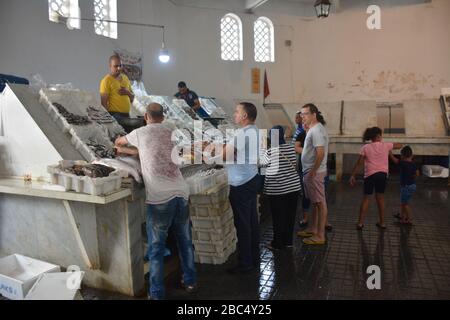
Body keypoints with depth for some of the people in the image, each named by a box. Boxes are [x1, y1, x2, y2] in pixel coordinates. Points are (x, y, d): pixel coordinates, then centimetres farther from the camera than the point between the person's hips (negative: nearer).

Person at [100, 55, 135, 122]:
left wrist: (128, 92, -4)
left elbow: (132, 98, 17)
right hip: (115, 115, -7)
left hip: (127, 114, 7)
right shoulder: (106, 81, -8)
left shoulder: (125, 78, 12)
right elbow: (104, 102, -12)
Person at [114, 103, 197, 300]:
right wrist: (124, 150, 42)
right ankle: (190, 281, 34)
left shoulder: (141, 133, 4)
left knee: (156, 248, 8)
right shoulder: (170, 134, 16)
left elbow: (119, 141, 26)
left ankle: (157, 293, 18)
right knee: (185, 241, 19)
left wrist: (120, 145, 50)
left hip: (159, 198, -5)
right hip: (181, 193, 5)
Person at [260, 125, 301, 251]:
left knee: (278, 217, 5)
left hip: (277, 189, -5)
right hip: (293, 186, 5)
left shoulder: (270, 151, -13)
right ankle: (288, 241, 26)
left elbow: (262, 164, 4)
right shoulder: (291, 148, 1)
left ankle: (278, 243, 16)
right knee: (290, 215, 14)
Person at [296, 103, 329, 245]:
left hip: (314, 172, -10)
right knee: (315, 202, 18)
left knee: (320, 203, -2)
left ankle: (320, 236, 5)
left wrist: (313, 171, -22)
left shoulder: (316, 130, -18)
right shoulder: (314, 128, 14)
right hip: (310, 171, 10)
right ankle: (313, 229, 31)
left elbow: (320, 153, -26)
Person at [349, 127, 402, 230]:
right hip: (382, 174, 1)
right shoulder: (386, 145, 2)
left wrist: (352, 175, 0)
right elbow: (399, 145, 19)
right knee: (380, 198, 14)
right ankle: (382, 222, 21)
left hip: (370, 175, -1)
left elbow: (358, 163, -5)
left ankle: (360, 222, 4)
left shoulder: (365, 148, -2)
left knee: (366, 198, 6)